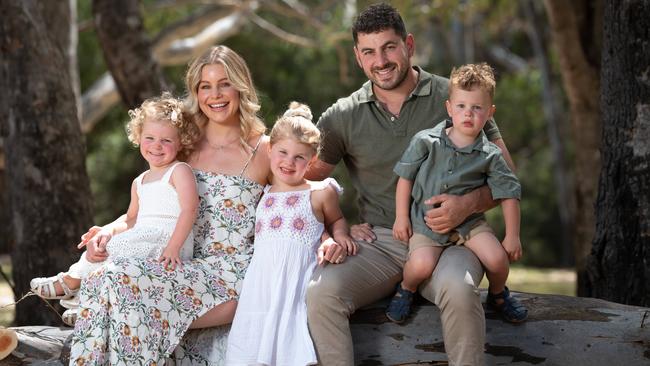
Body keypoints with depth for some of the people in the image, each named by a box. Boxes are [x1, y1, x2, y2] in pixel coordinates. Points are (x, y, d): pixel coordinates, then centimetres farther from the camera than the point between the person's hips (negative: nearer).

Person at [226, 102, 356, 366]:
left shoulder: (320, 193, 8)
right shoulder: (262, 195, 16)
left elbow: (336, 220, 23)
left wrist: (339, 236, 6)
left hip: (299, 279, -3)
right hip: (262, 281, 3)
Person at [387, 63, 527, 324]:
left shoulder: (490, 156, -6)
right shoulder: (425, 141, -8)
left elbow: (509, 194, -2)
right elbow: (405, 178, 1)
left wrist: (512, 237, -3)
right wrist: (401, 218, -1)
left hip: (469, 221, 1)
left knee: (497, 258, -18)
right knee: (422, 265, -27)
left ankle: (498, 295, 16)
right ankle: (406, 289, 10)